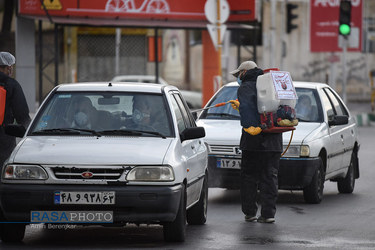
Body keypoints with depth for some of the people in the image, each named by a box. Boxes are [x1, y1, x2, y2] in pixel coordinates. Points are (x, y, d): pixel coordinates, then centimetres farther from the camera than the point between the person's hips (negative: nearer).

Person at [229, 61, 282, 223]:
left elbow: (247, 107, -23)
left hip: (254, 142, -6)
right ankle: (268, 213, 3)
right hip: (274, 140, 6)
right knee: (270, 177, 7)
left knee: (249, 177, 5)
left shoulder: (246, 87, -3)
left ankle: (250, 212, 7)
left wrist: (250, 126, -35)